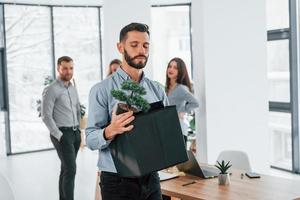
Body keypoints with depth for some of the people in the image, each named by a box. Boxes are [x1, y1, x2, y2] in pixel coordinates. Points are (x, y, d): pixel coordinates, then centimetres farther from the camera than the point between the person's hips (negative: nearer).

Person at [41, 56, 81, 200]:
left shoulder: (73, 89, 13)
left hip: (75, 133, 7)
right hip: (62, 134, -7)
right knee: (71, 170, -12)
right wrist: (59, 136, -16)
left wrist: (79, 130, 10)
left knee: (66, 169, 12)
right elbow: (46, 116, -14)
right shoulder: (51, 90, -10)